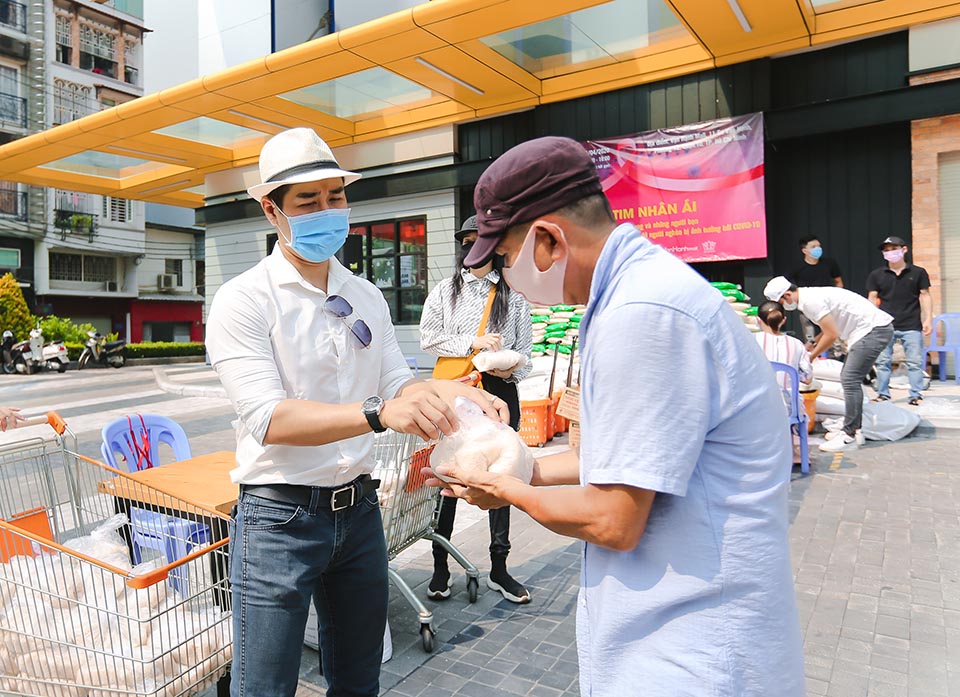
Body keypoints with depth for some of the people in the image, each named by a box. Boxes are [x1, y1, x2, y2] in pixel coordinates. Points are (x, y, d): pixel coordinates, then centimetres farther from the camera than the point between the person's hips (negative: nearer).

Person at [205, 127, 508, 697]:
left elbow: (397, 385, 4)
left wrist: (452, 391, -17)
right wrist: (378, 412, -38)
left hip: (359, 510, 5)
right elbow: (270, 419, -23)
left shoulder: (367, 297, 7)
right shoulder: (243, 300, -12)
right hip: (280, 519, -5)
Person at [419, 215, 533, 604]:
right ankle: (440, 566, 18)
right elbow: (428, 337, -1)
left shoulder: (512, 294, 10)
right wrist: (473, 342, -13)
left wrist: (513, 368, -13)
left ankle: (499, 568, 20)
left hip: (500, 389, 1)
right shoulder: (445, 291, 8)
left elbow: (525, 345, 8)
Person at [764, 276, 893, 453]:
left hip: (874, 329, -11)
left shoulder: (811, 301, -18)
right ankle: (853, 430, 21)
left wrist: (811, 356, -5)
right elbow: (828, 328, 21)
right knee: (850, 379, 14)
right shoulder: (809, 297, 13)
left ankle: (849, 437, -8)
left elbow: (832, 334, -16)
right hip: (873, 328, 11)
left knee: (850, 380, -11)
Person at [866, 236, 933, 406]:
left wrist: (928, 319, -2)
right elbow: (872, 299, 7)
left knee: (915, 362, 1)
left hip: (911, 326, -1)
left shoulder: (918, 272, 5)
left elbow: (925, 296, 5)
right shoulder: (876, 275, 6)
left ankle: (916, 395, 9)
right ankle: (883, 394, 15)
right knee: (882, 361, 5)